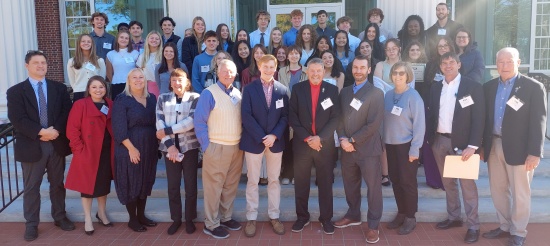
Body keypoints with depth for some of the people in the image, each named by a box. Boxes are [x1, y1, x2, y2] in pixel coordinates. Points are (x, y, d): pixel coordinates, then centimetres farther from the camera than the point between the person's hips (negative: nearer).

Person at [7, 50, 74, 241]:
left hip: (57, 144, 2)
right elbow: (16, 119, -11)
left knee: (58, 184, 14)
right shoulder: (15, 91, 0)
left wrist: (56, 130, -16)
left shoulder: (59, 88, 8)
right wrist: (41, 132, -20)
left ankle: (60, 217, 28)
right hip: (31, 146, -2)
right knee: (31, 187, 7)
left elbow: (67, 112, 0)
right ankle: (31, 224, 18)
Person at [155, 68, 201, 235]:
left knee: (191, 185, 5)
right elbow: (160, 124, -1)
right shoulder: (163, 98, 6)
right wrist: (170, 145, -12)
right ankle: (176, 219, 22)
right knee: (173, 185, 8)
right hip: (170, 147, 2)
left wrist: (167, 131, -14)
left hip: (189, 146, -2)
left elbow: (192, 121, -15)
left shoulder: (195, 98, -2)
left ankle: (189, 219, 20)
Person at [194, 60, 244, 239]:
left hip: (237, 147, 6)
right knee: (214, 186, 1)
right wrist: (206, 147, -13)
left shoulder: (238, 94, 9)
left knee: (231, 185, 14)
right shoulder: (209, 93, -9)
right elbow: (199, 122, -11)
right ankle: (211, 224, 12)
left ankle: (226, 217, 28)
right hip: (217, 147, -6)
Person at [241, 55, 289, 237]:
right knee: (253, 181, 6)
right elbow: (246, 115, -9)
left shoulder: (282, 89, 3)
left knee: (274, 180, 10)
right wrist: (261, 137, -15)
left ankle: (274, 216, 22)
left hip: (275, 141, 2)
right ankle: (251, 218, 16)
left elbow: (285, 116, 1)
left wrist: (274, 135, -13)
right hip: (253, 141, -2)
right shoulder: (249, 89, -2)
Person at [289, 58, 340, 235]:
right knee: (301, 183, 7)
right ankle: (302, 217, 22)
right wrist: (306, 137, -12)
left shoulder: (332, 90, 2)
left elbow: (335, 118, -3)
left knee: (325, 182, 7)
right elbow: (292, 116, -2)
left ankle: (326, 218, 20)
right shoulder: (298, 89, 3)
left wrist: (320, 137, -13)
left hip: (325, 144, 0)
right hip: (302, 143, 1)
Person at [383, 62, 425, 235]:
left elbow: (419, 124, -12)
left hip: (407, 146, -5)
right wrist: (384, 140, 3)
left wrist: (415, 149, -15)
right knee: (395, 180, 11)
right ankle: (401, 213, 26)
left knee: (408, 182, 3)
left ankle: (411, 218, 16)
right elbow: (385, 119, 8)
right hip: (390, 145, 5)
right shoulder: (388, 95, 4)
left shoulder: (413, 96, -10)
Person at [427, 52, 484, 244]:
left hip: (461, 142, -5)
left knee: (467, 184, 1)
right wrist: (429, 138, 3)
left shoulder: (473, 86, -7)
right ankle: (453, 217, 28)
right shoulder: (436, 88, 9)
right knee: (447, 182, 14)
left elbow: (478, 118, -11)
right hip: (439, 140, 5)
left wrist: (473, 145, -18)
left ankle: (473, 225, 10)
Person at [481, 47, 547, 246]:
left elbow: (538, 122, -10)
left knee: (519, 193, 6)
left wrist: (535, 152, -15)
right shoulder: (489, 87, 7)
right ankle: (505, 226, 30)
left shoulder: (534, 87, -6)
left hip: (519, 148, -4)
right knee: (498, 190, 14)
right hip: (494, 146, 5)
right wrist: (481, 145, 8)